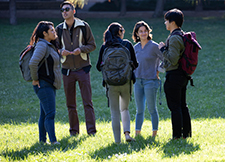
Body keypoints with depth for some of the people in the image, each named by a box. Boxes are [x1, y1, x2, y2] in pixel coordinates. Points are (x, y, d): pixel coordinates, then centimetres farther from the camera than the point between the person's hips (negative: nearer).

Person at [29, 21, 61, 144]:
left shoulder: (50, 46, 15)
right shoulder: (42, 45, -16)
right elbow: (33, 63, -27)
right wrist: (35, 79, -19)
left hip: (50, 85, 10)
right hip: (43, 85, -10)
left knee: (44, 114, 11)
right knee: (50, 113, -13)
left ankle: (42, 140, 15)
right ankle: (53, 141, -15)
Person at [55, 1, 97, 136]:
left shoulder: (84, 26, -1)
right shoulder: (59, 29, 4)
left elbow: (92, 45, 2)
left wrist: (81, 49, -17)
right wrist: (61, 51, -13)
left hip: (83, 68, -2)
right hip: (67, 70, 2)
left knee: (88, 101, -5)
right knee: (70, 103, 6)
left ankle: (91, 130, -3)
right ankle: (74, 130, 15)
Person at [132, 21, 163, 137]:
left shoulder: (154, 46, -9)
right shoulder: (136, 47, 9)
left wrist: (158, 71, -7)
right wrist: (134, 75, 14)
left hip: (150, 80, -6)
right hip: (138, 81, 6)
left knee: (152, 109, 0)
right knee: (139, 109, 9)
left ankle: (154, 133, 8)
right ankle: (137, 132, 14)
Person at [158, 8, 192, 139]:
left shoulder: (174, 38, -18)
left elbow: (173, 59, -23)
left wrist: (163, 49, -12)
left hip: (174, 76, -10)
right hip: (183, 75, 10)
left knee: (175, 106, -5)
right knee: (182, 105, 15)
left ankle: (177, 135, -4)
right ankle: (186, 132, 19)